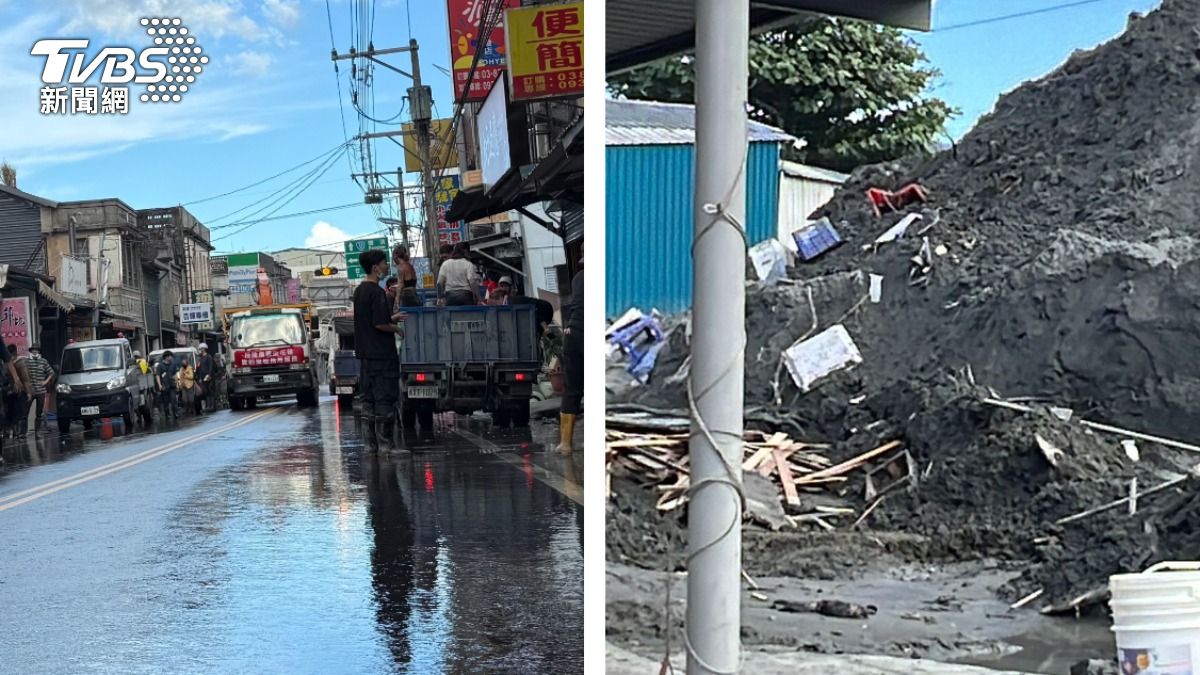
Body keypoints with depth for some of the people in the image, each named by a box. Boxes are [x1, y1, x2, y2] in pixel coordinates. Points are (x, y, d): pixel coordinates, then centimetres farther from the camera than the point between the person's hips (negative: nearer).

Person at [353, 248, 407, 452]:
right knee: (385, 396, -3)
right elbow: (380, 324, -21)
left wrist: (391, 318, 19)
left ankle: (371, 441, 13)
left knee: (369, 396, 10)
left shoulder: (359, 290, 13)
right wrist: (397, 329, -4)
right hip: (381, 353, -9)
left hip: (364, 352, 9)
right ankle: (385, 439, -2)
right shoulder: (377, 292, -16)